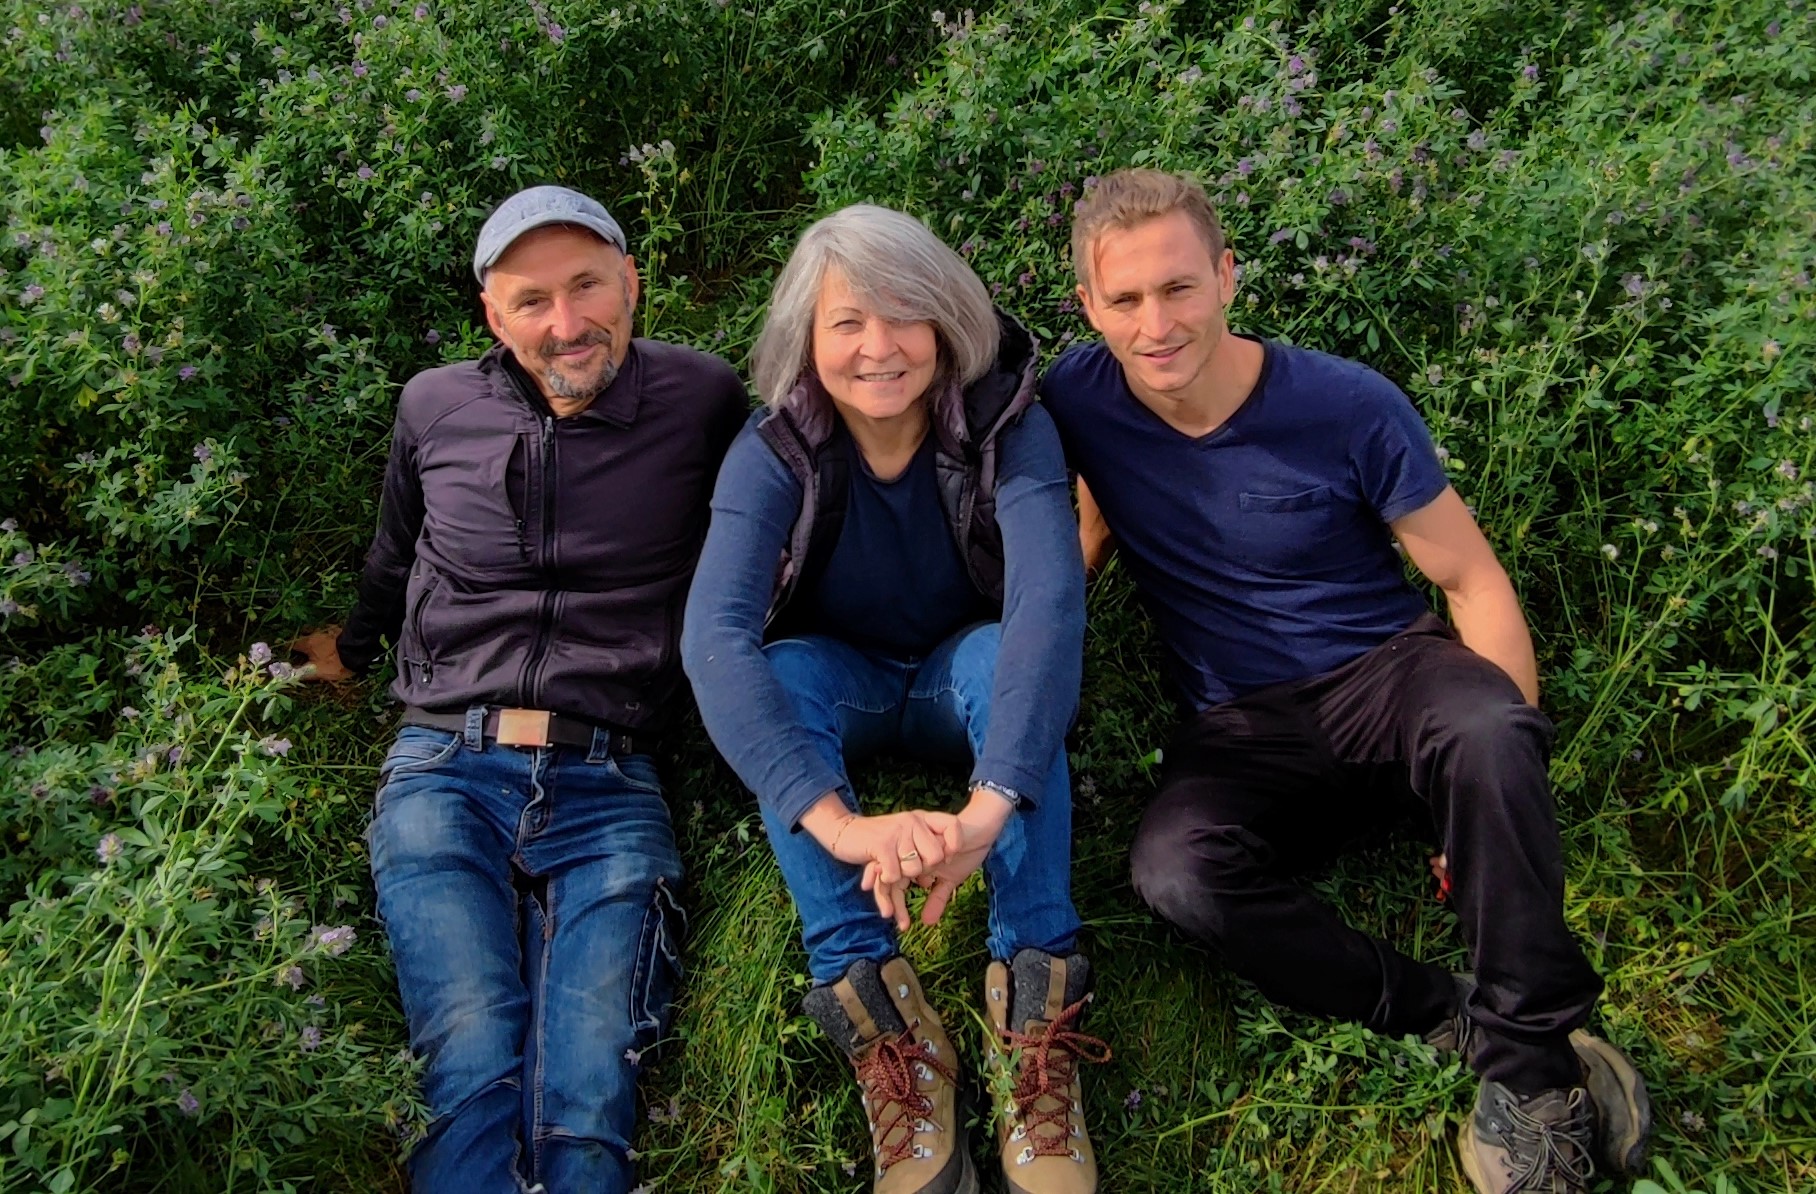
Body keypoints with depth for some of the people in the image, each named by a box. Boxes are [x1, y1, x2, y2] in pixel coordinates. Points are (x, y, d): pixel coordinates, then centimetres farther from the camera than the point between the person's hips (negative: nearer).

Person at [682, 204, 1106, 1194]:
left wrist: (989, 805, -55)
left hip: (962, 677, 0)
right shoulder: (774, 452, -22)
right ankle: (877, 1012, -33)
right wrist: (840, 823, -52)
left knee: (1001, 655, -33)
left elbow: (1050, 602, -38)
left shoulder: (1005, 425, -22)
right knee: (782, 669, -32)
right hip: (844, 686, 1)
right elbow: (715, 639, -37)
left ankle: (1035, 1007, -33)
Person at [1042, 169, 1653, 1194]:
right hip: (1240, 727, 2)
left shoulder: (1350, 409, -12)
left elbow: (1474, 580, -5)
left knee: (1486, 728, -37)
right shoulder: (1080, 396, -6)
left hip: (1389, 668, -1)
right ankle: (1457, 1019, -17)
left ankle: (1531, 1059, -18)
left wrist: (1507, 788, -16)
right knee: (1175, 869, -32)